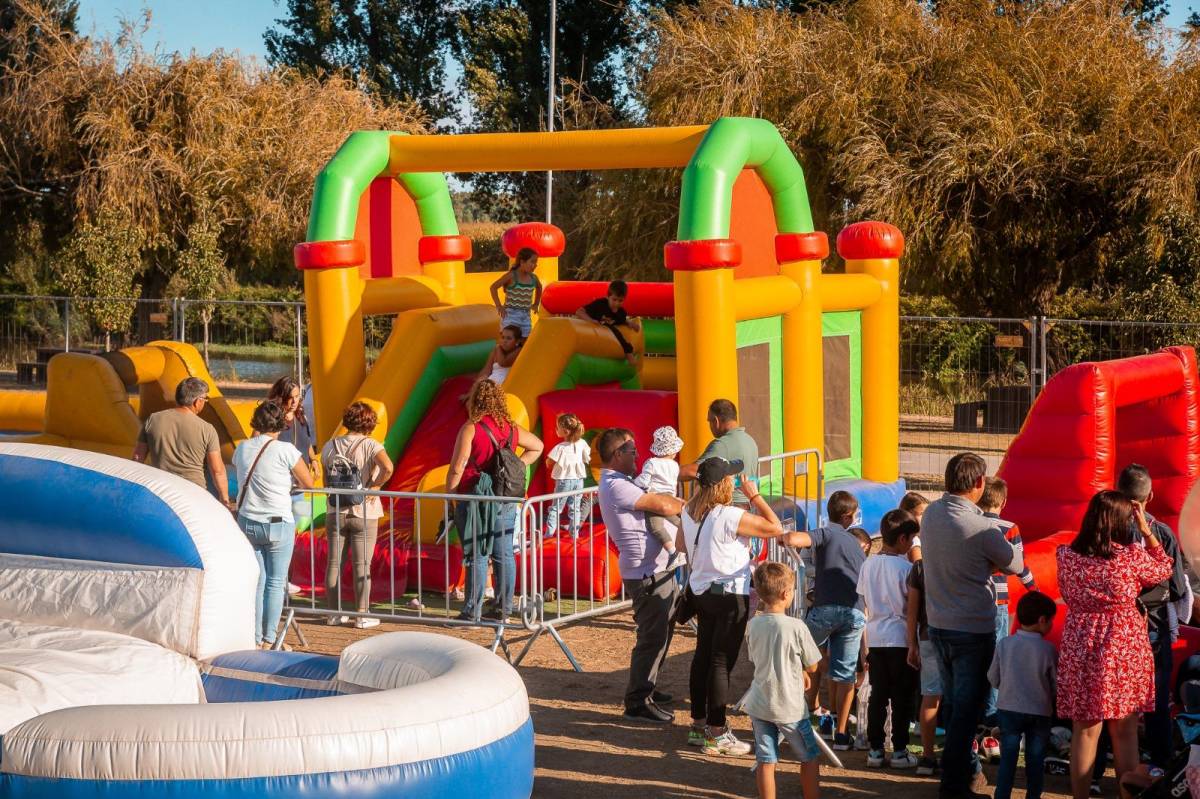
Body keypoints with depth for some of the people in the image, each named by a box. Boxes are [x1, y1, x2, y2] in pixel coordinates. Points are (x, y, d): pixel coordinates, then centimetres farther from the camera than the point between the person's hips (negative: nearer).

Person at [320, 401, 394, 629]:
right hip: (364, 514, -3)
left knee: (334, 563, 11)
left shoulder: (330, 446, 2)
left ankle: (333, 612, 16)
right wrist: (375, 487, -14)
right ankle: (362, 616, 6)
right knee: (362, 566, 3)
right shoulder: (370, 445, -10)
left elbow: (326, 481, 5)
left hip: (336, 513, 3)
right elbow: (387, 467, -28)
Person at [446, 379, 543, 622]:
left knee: (476, 556, -3)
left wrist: (449, 496, -6)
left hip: (475, 499, -6)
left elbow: (457, 468, -14)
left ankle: (473, 611, -1)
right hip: (506, 500, 6)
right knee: (504, 555, 8)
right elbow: (537, 446, 22)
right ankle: (503, 607, 13)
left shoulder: (471, 428, -11)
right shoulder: (511, 428, 8)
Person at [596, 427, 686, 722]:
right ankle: (638, 701, 1)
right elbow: (664, 506, -23)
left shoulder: (618, 482, 16)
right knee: (652, 637, -6)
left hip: (656, 568, 11)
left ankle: (647, 687, 33)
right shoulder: (616, 486, -19)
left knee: (662, 630, 21)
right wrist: (685, 506, -4)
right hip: (646, 573, -11)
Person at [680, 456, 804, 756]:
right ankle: (716, 734, 3)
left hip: (701, 591, 8)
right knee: (722, 662, -2)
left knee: (703, 655, 17)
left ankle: (698, 725, 25)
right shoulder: (731, 517, -24)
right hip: (730, 596, -8)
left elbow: (681, 545, 17)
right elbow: (776, 528, -17)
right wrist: (755, 496, -10)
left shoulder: (689, 512, 0)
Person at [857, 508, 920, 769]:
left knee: (878, 694, 10)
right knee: (902, 697, 3)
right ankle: (899, 750, 6)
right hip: (901, 637, -5)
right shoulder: (905, 567, -12)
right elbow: (913, 605, -10)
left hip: (875, 637, 5)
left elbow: (865, 602, 9)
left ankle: (875, 749, 10)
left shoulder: (868, 565, 5)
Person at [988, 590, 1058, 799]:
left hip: (1009, 709, 2)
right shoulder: (1048, 649, -11)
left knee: (1008, 758, 6)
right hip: (1039, 712, -2)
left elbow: (993, 679, 2)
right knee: (1035, 759, 10)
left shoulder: (1004, 644, -6)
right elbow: (1056, 684, -4)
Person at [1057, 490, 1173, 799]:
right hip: (1124, 653, -2)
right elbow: (1164, 570, 9)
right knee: (1125, 735, 8)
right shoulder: (1132, 557, -12)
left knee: (1084, 733, 9)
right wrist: (1146, 531, 11)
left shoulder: (1066, 556, -4)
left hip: (1080, 652, 2)